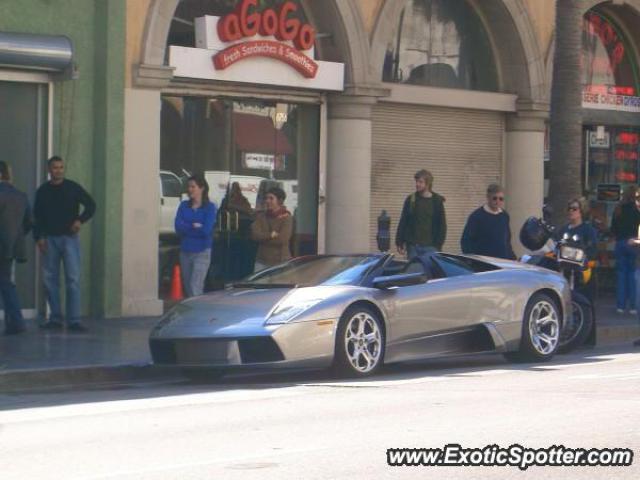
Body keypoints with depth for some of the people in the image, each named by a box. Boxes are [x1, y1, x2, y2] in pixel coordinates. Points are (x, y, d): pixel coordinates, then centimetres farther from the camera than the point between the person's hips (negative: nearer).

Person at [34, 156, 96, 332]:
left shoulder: (73, 188, 1)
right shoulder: (43, 191, 7)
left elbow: (91, 205, 4)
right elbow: (37, 216, 10)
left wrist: (80, 220, -11)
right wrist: (39, 237, 0)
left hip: (69, 237, -2)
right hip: (50, 239, 3)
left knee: (73, 279, -8)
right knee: (50, 279, 4)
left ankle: (74, 320, -9)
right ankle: (55, 319, 12)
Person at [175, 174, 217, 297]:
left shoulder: (210, 207, -3)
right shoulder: (184, 206, 9)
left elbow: (206, 229, -15)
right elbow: (178, 227, -4)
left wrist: (187, 228, -6)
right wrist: (195, 227, -9)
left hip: (202, 251, -5)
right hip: (185, 251, 5)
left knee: (195, 287, -15)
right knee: (188, 287, 9)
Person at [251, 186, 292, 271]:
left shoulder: (286, 218, -4)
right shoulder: (261, 216, 8)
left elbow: (282, 239, -15)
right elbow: (254, 235, -4)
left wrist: (263, 237, -6)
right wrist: (271, 235, -12)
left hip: (281, 261, -4)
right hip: (262, 261, 4)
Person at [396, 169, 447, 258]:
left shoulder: (437, 201, 3)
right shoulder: (410, 200, 7)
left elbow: (442, 225, 4)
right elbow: (402, 223, 10)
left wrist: (439, 244, -4)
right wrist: (399, 243, 4)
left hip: (430, 246, -2)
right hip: (413, 246, 2)